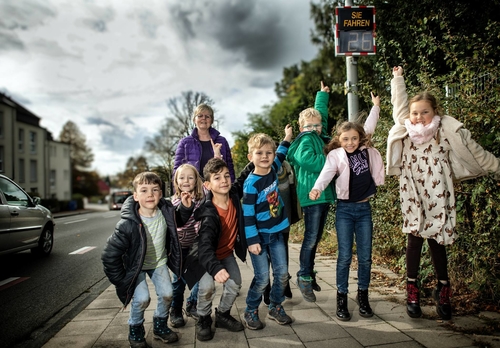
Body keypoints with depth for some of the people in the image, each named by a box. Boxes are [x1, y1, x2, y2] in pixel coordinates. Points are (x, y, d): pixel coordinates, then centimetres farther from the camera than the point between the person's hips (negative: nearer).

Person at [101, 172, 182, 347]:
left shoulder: (166, 213, -19)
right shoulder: (128, 224, -31)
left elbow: (180, 221, 8)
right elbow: (110, 255, -21)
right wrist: (121, 280, -16)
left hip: (159, 262, 3)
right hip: (135, 265, -3)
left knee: (167, 294, -10)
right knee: (142, 298, -18)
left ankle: (160, 326, 19)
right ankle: (135, 330, 12)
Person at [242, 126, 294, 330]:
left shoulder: (273, 169, -1)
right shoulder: (251, 183, -18)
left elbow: (281, 155, 24)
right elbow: (248, 214, -17)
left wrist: (287, 137, 27)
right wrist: (252, 240, -18)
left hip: (277, 232, 6)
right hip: (259, 235, -6)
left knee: (282, 273, 8)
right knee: (262, 278, -3)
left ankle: (276, 308, 28)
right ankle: (250, 312, 18)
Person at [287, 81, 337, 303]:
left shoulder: (320, 137, 16)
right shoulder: (306, 141, -6)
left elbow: (320, 113, 33)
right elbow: (309, 160, -26)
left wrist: (322, 95, 43)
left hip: (325, 194, 8)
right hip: (312, 195, -8)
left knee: (315, 239, 13)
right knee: (311, 238, -5)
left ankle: (309, 274, 24)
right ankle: (304, 278, 6)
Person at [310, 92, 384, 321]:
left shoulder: (367, 152, 4)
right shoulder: (335, 155, -7)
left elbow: (369, 128, 18)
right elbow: (326, 173, -24)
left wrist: (375, 106, 25)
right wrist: (317, 188, -43)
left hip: (364, 208, 4)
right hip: (344, 209, -3)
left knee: (365, 256, 7)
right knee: (345, 256, -1)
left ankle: (363, 297, 23)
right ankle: (341, 299, 11)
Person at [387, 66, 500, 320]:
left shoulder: (448, 131, -5)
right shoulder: (405, 131, 2)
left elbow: (474, 151, 4)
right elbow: (399, 104, 15)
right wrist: (397, 78, 23)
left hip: (437, 196, -1)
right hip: (412, 196, 2)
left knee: (436, 241, 3)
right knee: (415, 239, 4)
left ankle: (443, 290, 22)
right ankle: (412, 290, 15)